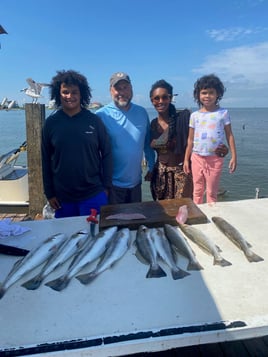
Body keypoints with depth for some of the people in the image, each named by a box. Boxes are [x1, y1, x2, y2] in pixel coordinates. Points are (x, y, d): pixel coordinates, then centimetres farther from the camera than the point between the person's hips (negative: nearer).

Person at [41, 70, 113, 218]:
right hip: (62, 197, 1)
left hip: (94, 194, -1)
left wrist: (106, 186, -1)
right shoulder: (50, 123, -1)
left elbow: (106, 154, 1)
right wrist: (49, 193, 2)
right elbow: (45, 160, 3)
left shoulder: (94, 120, -4)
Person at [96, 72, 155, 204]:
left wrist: (151, 167, 11)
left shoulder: (142, 112, 2)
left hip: (136, 182, 4)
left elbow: (147, 143, 9)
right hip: (112, 184, -4)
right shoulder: (101, 115, -11)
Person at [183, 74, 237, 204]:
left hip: (215, 158, -2)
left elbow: (229, 135, 1)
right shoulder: (194, 115, 3)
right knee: (197, 191, 12)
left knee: (212, 192, 7)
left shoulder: (223, 113, -2)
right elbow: (190, 139, 6)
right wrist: (186, 159, 5)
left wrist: (234, 156, -6)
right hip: (197, 157, 2)